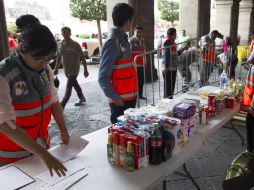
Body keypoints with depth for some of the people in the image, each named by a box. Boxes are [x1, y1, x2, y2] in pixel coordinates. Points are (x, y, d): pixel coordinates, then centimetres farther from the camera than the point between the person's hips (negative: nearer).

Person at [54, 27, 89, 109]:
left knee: (68, 88, -9)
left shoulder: (75, 45, -13)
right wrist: (56, 68, 13)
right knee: (75, 84, 20)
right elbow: (59, 57, 13)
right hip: (66, 70, 6)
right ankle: (82, 98, 40)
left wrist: (85, 70, -11)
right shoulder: (59, 44, 2)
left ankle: (61, 106, -6)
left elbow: (82, 58, -10)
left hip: (74, 69, -6)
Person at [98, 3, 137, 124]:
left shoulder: (123, 39, 9)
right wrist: (115, 98, -23)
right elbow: (103, 77, -20)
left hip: (130, 97, 8)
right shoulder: (113, 42, -17)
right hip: (121, 101, -8)